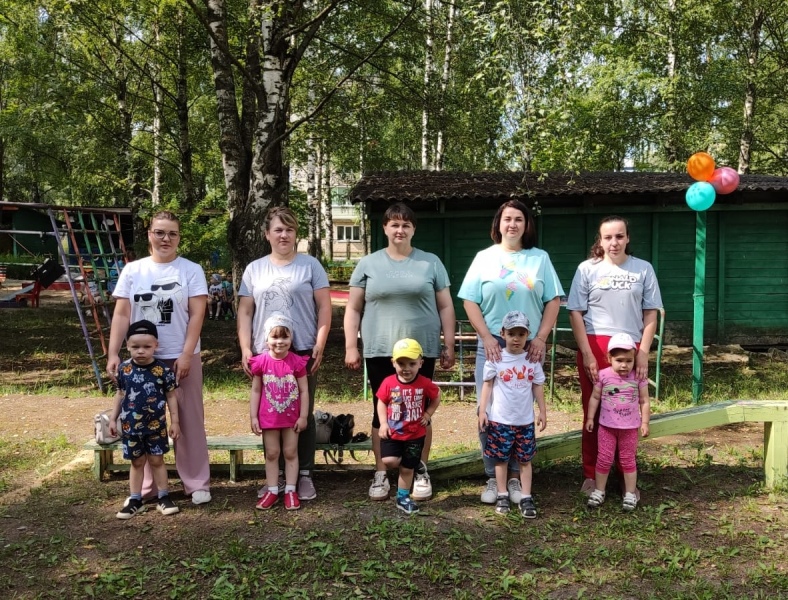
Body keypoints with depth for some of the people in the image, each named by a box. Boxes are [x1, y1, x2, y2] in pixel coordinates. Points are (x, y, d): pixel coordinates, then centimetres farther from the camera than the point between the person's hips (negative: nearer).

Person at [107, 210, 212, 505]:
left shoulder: (191, 270, -1)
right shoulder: (132, 271, 5)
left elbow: (197, 315, -6)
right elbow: (121, 315, 4)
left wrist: (186, 355, -14)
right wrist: (113, 354, -5)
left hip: (182, 358, -2)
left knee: (189, 421, 3)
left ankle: (197, 483, 13)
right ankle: (146, 485, 20)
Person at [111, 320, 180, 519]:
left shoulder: (163, 370, -11)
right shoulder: (124, 369, -5)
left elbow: (171, 396, -3)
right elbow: (120, 394, 7)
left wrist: (175, 421, -3)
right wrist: (113, 419, 9)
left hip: (156, 425, -2)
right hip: (130, 426, 2)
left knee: (156, 460, 8)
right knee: (137, 462, 12)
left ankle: (163, 498, 18)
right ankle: (135, 500, 20)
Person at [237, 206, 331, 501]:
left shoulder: (310, 265, 4)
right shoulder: (254, 269, 10)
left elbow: (324, 307, 1)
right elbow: (245, 312, 10)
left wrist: (319, 346, -7)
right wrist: (245, 349, 0)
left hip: (303, 352, -2)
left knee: (303, 414, 4)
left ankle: (305, 475, 13)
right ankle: (277, 475, 17)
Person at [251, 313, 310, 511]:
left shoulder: (297, 362, -9)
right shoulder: (261, 362, -8)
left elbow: (304, 391, -4)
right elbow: (256, 391, -1)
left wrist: (303, 416, -6)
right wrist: (253, 417, -3)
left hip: (291, 417, 0)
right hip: (268, 417, 0)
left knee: (291, 453, 8)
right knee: (272, 453, 10)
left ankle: (290, 491, 17)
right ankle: (272, 490, 19)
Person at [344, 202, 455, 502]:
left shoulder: (431, 263, 6)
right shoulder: (368, 264, 6)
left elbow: (445, 307, 7)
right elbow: (353, 309, 7)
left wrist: (449, 346, 2)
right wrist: (351, 347, -1)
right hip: (380, 353, 0)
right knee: (382, 413, 6)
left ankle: (420, 472, 19)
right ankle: (381, 473, 17)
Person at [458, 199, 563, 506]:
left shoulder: (540, 258, 7)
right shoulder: (484, 258, 5)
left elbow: (553, 301, 5)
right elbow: (470, 301, 1)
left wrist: (541, 338, -6)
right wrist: (487, 338, -8)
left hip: (529, 347, 0)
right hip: (492, 345, 0)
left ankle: (516, 476, 14)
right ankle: (492, 477, 10)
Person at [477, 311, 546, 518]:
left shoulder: (533, 360, 1)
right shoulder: (495, 359, -5)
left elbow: (538, 386, 8)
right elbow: (487, 385, -1)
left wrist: (542, 411, 6)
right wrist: (482, 411, -5)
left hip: (526, 420, 2)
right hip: (499, 419, -2)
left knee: (525, 459, 8)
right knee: (501, 459, 8)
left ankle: (526, 497, 15)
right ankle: (502, 495, 20)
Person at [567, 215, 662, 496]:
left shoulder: (643, 269, 7)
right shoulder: (587, 269, 4)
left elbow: (650, 316, 7)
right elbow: (575, 314, 1)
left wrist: (643, 354, -2)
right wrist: (587, 354, -7)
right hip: (594, 349, -1)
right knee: (594, 414, 5)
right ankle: (591, 476, 15)